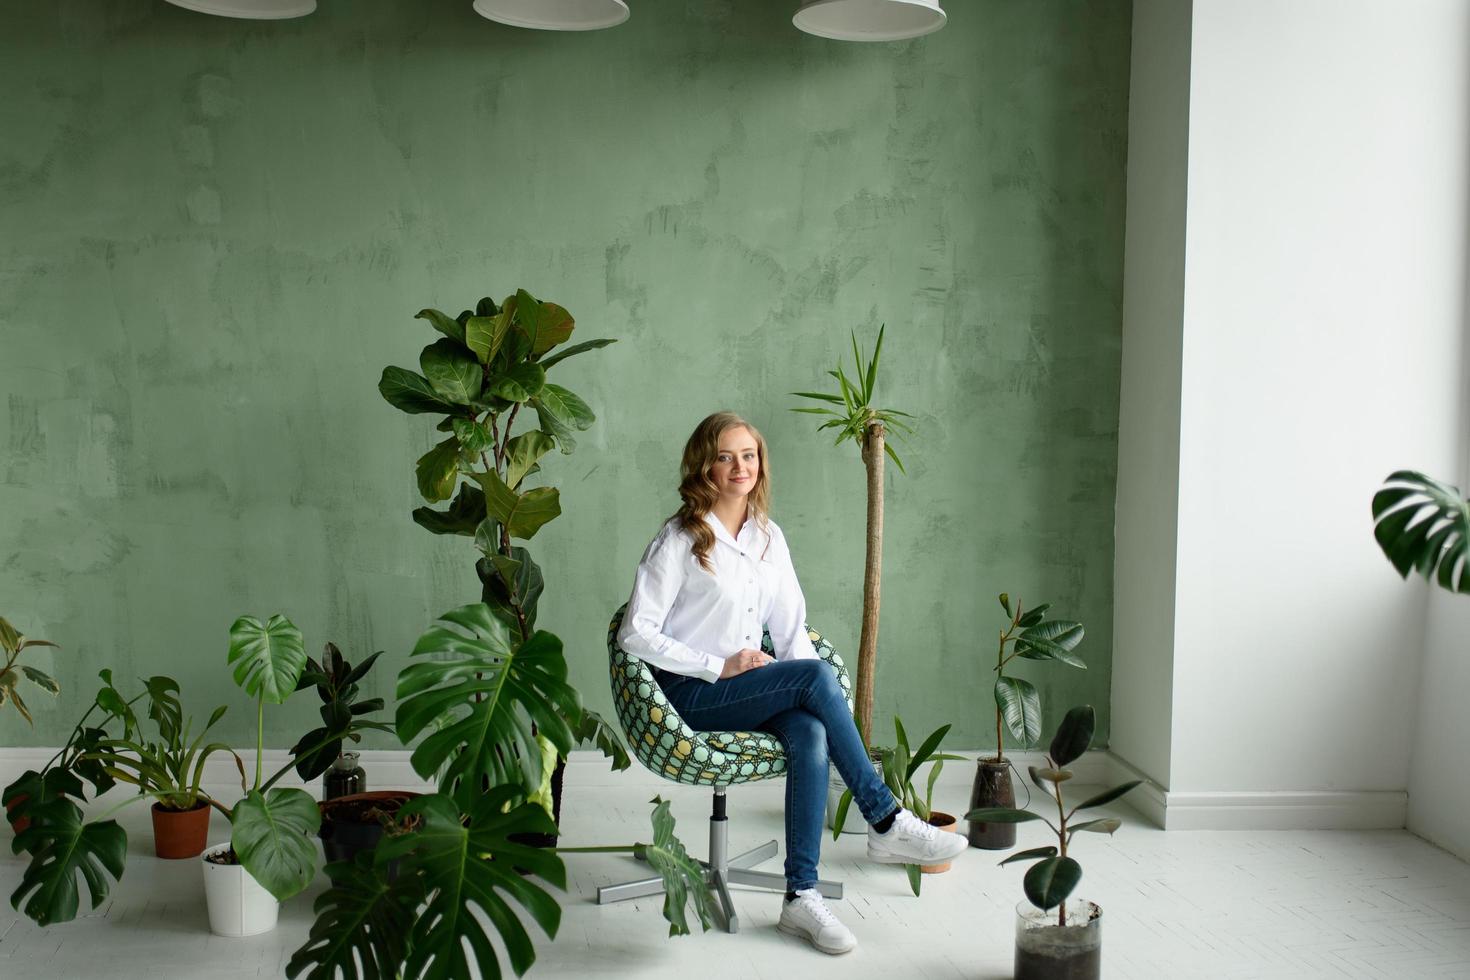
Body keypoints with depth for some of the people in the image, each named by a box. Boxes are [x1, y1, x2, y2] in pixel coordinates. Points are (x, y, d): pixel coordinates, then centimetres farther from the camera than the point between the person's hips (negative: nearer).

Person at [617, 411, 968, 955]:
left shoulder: (769, 537, 12)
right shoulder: (681, 539, -7)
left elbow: (791, 626, 12)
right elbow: (636, 633, -11)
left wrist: (803, 688, -7)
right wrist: (719, 666, -16)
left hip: (747, 690, 5)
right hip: (688, 693, -5)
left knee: (810, 733, -30)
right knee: (817, 675, -28)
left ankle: (802, 896, -29)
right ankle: (886, 823, -18)